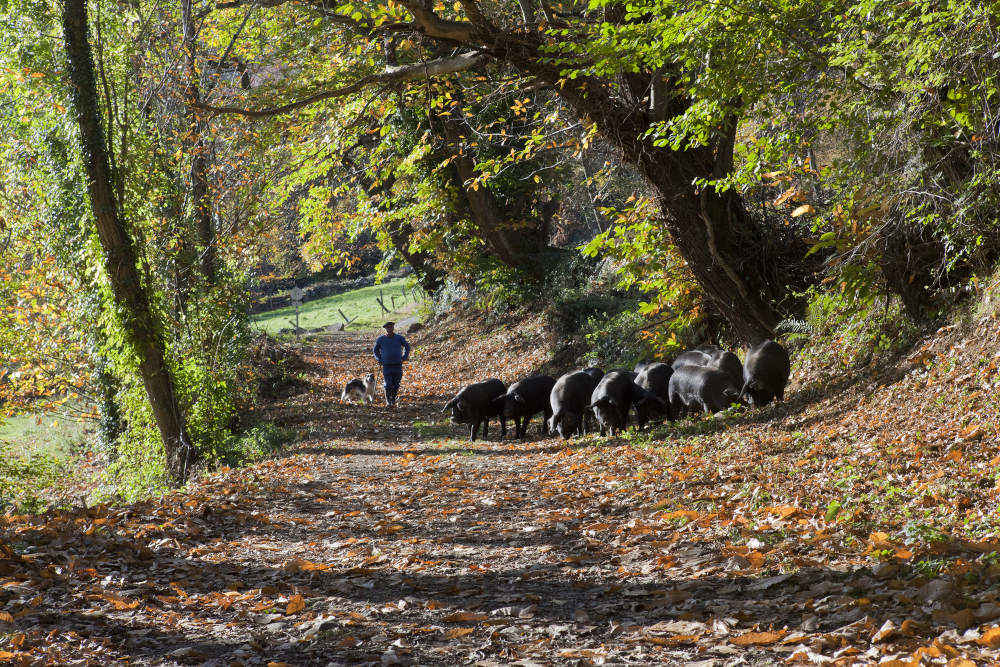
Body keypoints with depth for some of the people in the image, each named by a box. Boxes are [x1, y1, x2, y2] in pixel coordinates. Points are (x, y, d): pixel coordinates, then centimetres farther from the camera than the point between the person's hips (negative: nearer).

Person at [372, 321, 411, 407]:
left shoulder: (399, 338, 0)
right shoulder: (381, 339, -1)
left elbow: (407, 346, 17)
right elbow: (375, 350, 16)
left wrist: (404, 357, 7)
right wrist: (380, 359, 4)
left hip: (398, 365, 1)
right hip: (386, 366, -1)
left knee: (396, 385, 1)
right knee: (388, 385, -10)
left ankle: (393, 400, 21)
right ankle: (388, 401, 9)